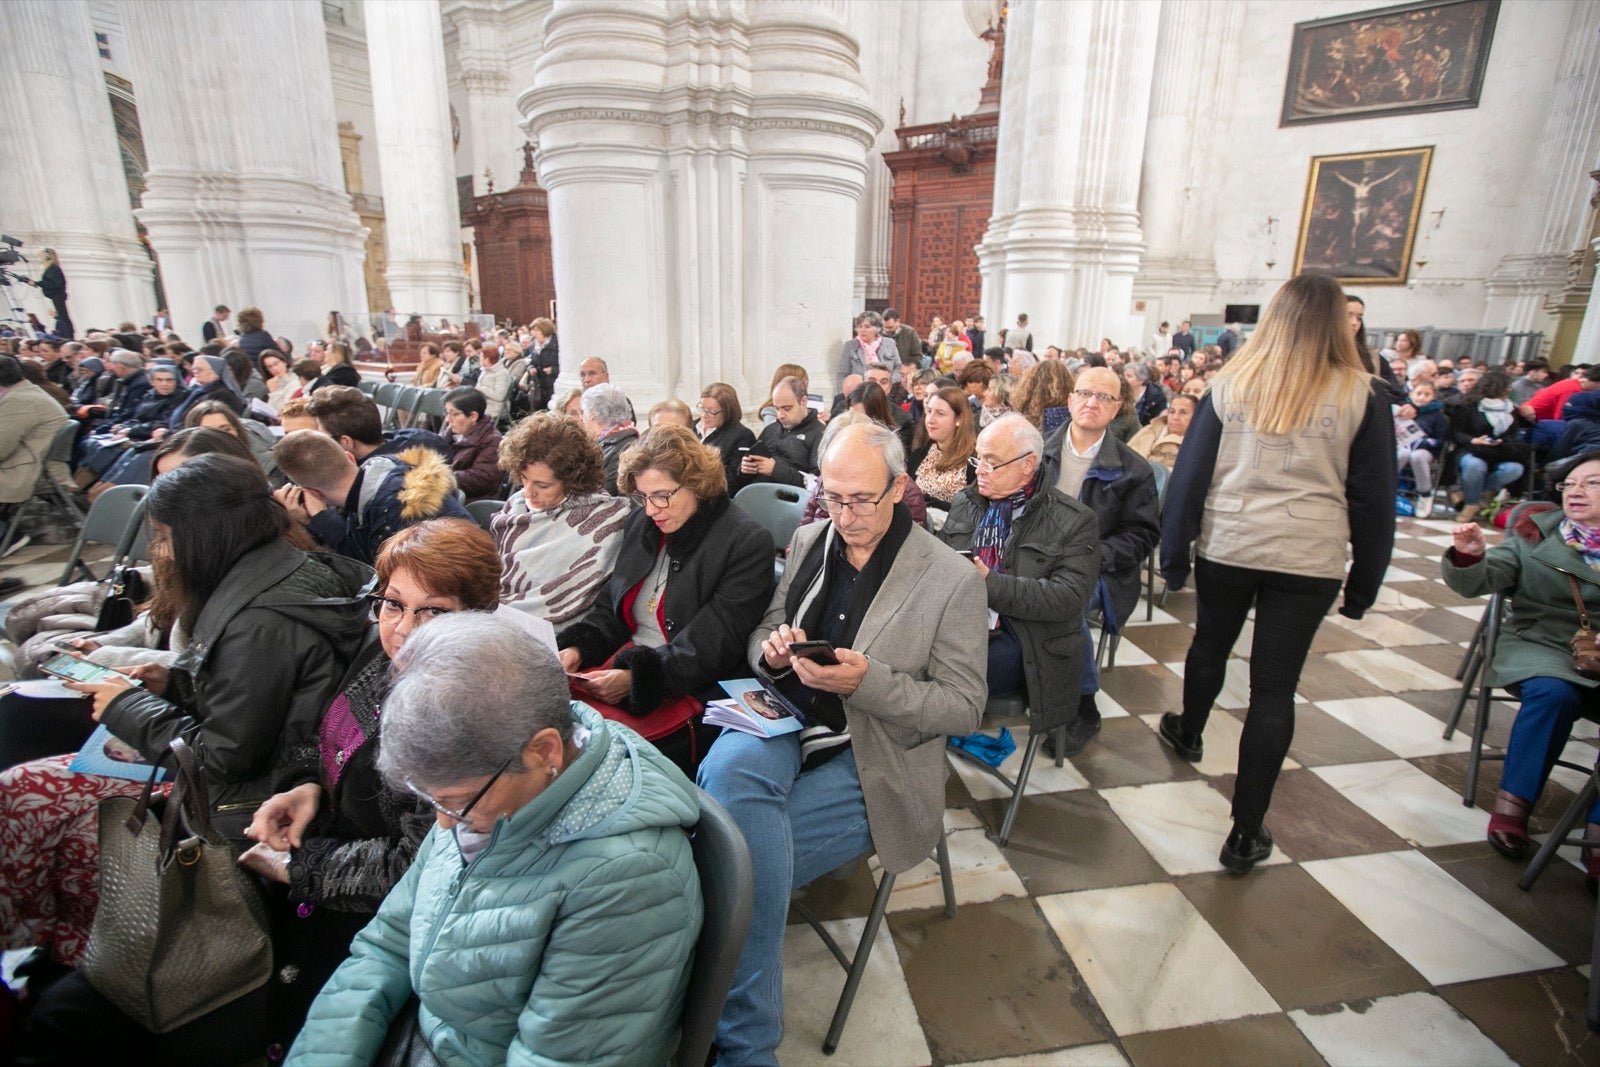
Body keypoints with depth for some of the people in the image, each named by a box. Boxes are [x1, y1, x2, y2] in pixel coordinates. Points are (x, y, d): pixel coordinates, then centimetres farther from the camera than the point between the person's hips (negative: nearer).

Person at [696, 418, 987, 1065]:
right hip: (784, 725, 4)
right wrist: (772, 649, -8)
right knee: (729, 767, -31)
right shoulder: (808, 542, 9)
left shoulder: (953, 579, -5)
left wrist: (868, 681, -20)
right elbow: (761, 639, 18)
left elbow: (963, 708, -5)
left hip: (868, 764, -4)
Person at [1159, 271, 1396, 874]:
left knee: (1210, 645, 24)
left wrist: (1173, 556, 5)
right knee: (1274, 689, 4)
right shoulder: (1364, 395, -1)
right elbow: (1373, 498, 3)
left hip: (1225, 547, 1)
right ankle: (1246, 833, 10)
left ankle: (1188, 735, 51)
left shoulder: (1231, 385, 0)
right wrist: (1363, 585, 11)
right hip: (1309, 558, -1)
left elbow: (1189, 475, -1)